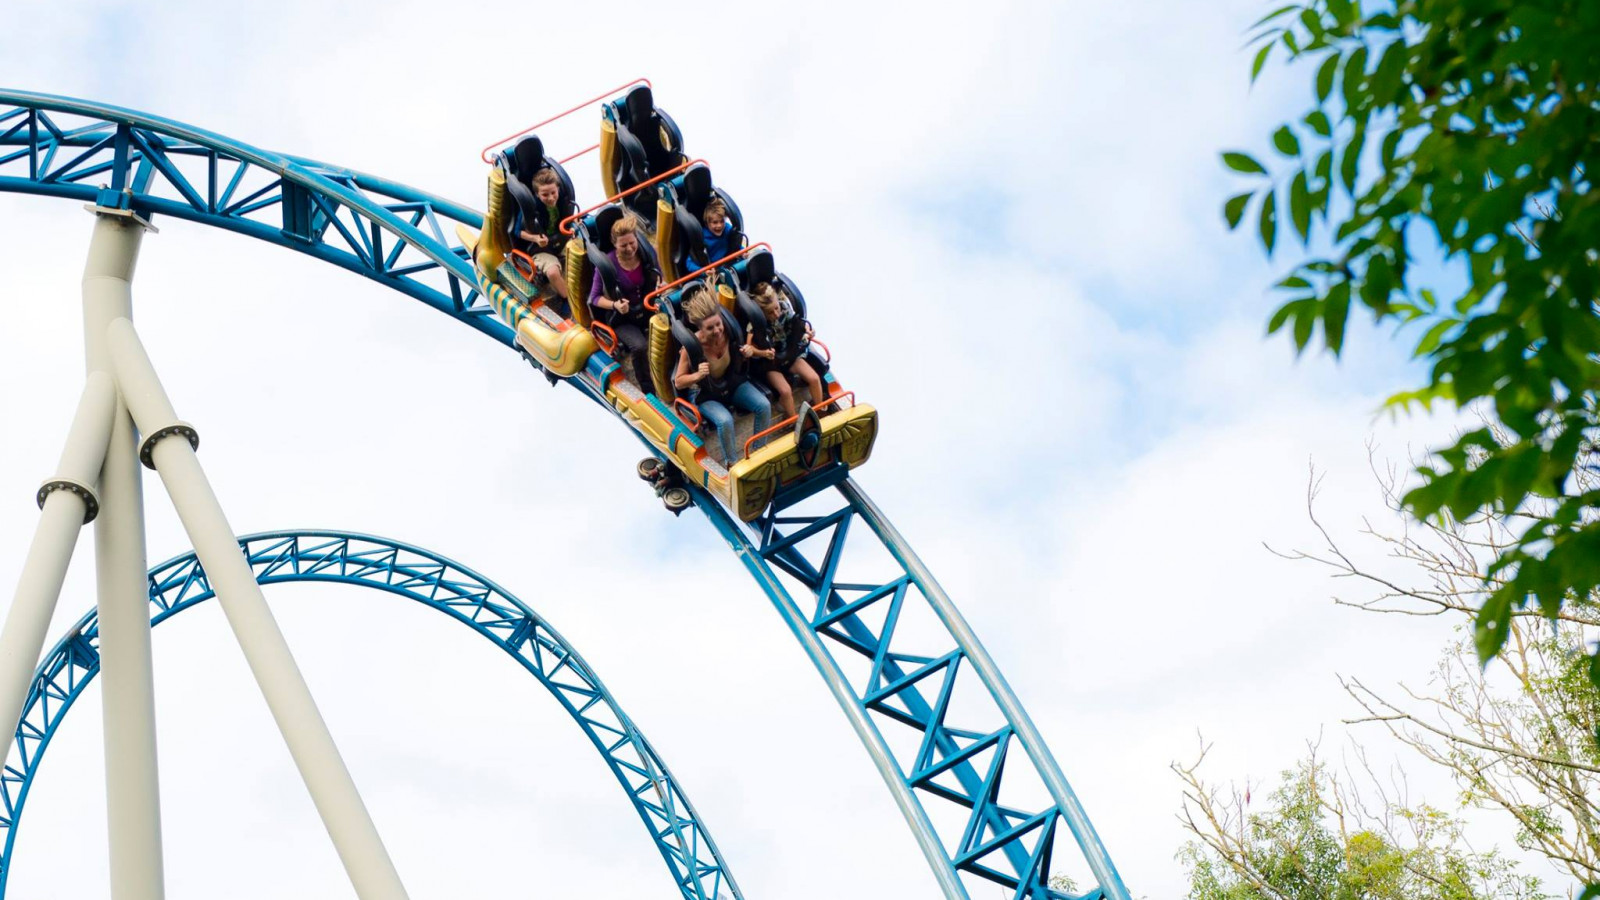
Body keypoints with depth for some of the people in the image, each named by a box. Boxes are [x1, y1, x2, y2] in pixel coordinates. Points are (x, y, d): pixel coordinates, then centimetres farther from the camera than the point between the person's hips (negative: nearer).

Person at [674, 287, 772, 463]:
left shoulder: (730, 333, -19)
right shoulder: (692, 346, -28)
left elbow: (739, 360, 4)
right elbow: (678, 382, -17)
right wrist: (698, 375, -36)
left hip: (732, 382, 4)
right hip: (704, 392, -4)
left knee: (764, 406, -16)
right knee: (725, 421, -31)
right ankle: (731, 463, -4)